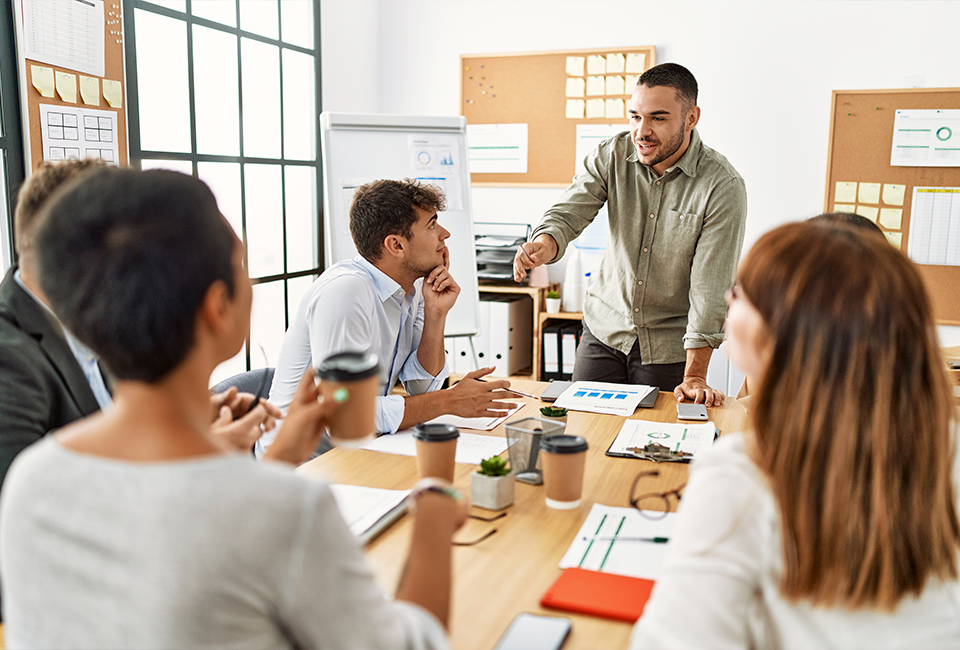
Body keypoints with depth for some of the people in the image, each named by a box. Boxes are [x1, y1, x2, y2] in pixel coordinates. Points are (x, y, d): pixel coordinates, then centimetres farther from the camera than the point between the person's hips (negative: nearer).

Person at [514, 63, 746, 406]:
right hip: (604, 328, 3)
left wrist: (694, 377, -21)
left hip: (669, 346, -3)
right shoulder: (612, 155, -6)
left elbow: (710, 286, -19)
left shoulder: (723, 186, -18)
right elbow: (568, 213, -13)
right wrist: (543, 246, -38)